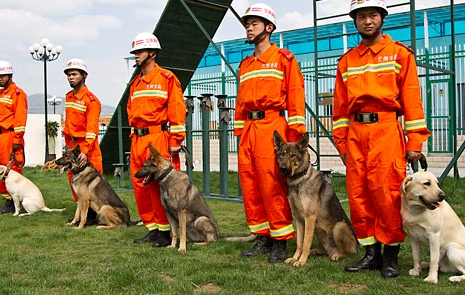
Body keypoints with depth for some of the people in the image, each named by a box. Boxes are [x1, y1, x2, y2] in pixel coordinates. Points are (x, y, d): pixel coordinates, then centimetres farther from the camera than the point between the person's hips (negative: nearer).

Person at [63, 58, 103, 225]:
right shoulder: (69, 97, 11)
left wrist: (85, 151, -26)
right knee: (73, 179, 12)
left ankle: (93, 215, 6)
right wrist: (68, 142, 14)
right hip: (71, 144, 8)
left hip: (86, 145, -8)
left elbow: (92, 129, -19)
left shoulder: (90, 99, -13)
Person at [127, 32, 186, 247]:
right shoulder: (135, 83, 20)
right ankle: (152, 229, 18)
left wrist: (175, 141, -14)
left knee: (158, 185, -7)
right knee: (140, 186, 8)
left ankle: (165, 232, 4)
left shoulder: (166, 78, -3)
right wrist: (134, 136, 16)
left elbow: (177, 109, -9)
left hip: (158, 139, -8)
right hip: (138, 141, 8)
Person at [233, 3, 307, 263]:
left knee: (273, 186, -8)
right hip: (248, 129, 7)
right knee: (249, 186, 5)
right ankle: (263, 238, 14)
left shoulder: (283, 58, 3)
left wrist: (295, 132, -13)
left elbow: (296, 95, -4)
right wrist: (240, 131, 13)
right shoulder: (245, 64, 22)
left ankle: (280, 241, 1)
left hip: (272, 125, -7)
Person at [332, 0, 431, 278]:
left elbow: (412, 98, 1)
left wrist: (414, 141, -7)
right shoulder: (347, 60, 17)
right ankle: (371, 253, 14)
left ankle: (391, 254, 7)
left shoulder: (400, 53, 7)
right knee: (358, 194, 3)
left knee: (387, 193, -7)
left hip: (387, 130, -4)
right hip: (355, 133, 4)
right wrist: (341, 142, 9)